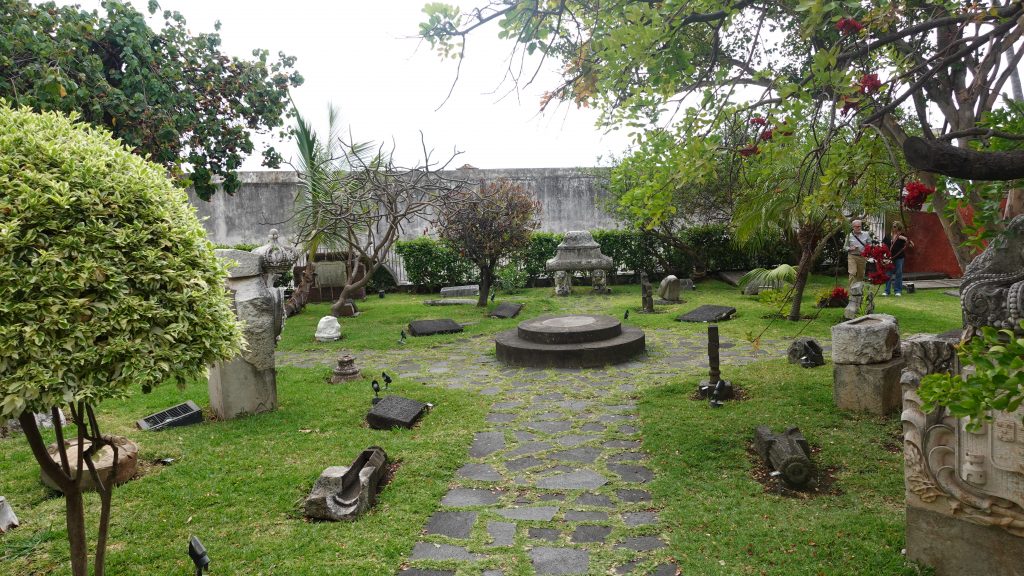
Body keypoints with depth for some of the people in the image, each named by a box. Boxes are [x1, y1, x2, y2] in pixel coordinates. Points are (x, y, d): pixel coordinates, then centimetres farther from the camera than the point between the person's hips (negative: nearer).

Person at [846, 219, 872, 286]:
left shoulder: (866, 235, 8)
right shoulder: (849, 235, 4)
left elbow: (870, 245, 14)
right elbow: (845, 247, 9)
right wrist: (850, 248, -12)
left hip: (862, 257, 2)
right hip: (852, 256, -2)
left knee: (861, 275, 8)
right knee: (852, 273, -14)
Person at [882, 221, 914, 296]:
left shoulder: (902, 236, -1)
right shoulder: (888, 236, 7)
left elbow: (911, 245, -6)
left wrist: (906, 239, -20)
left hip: (899, 257, -2)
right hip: (889, 257, 2)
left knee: (898, 273, 4)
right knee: (888, 274, 2)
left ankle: (898, 291, 11)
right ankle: (886, 291, 7)